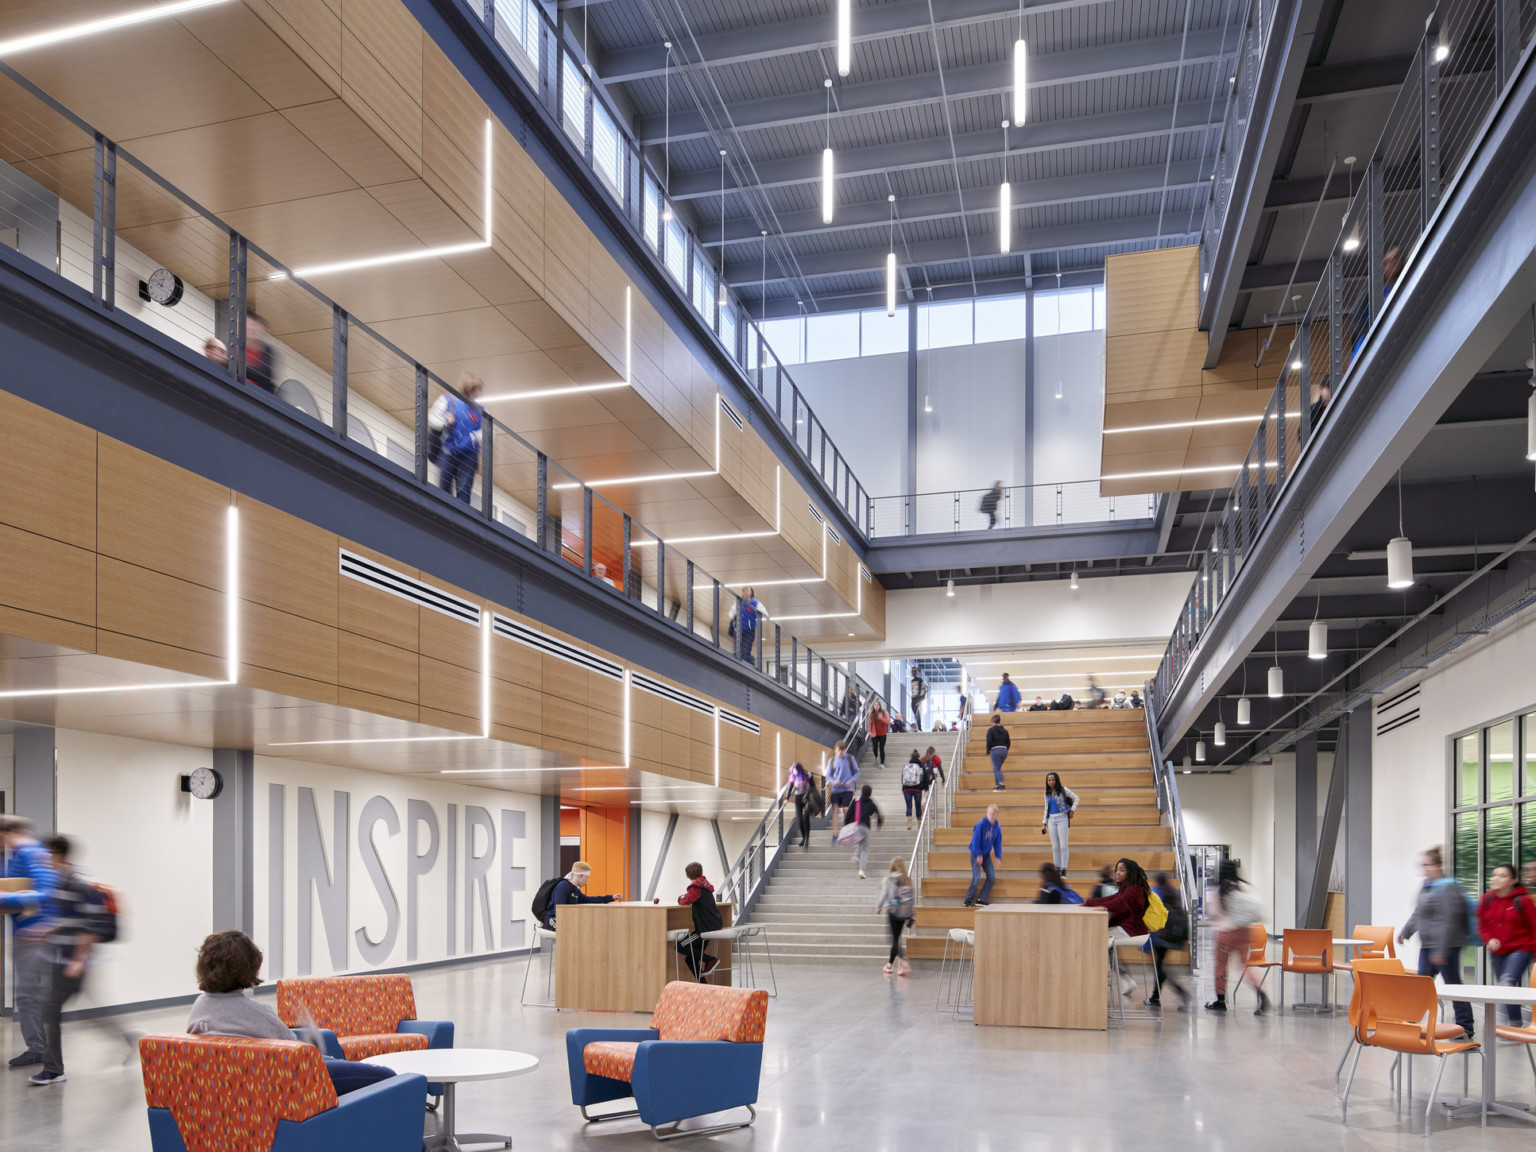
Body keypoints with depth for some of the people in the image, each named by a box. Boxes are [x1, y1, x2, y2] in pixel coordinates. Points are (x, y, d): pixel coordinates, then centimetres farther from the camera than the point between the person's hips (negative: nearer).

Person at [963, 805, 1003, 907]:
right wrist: (979, 855, -17)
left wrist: (998, 857, -4)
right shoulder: (980, 824, -18)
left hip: (986, 855, 6)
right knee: (976, 878, -14)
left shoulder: (997, 828, -2)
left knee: (992, 877, -2)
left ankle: (981, 899, 5)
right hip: (976, 854, -6)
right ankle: (968, 901, -2)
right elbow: (976, 840, -17)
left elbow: (998, 843, 5)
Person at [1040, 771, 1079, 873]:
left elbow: (1076, 798, 2)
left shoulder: (1063, 790, -2)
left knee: (1063, 846, -6)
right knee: (1055, 847, 6)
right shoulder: (1047, 793, 12)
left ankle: (1064, 870, -4)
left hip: (1062, 819, -5)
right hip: (1051, 820, 5)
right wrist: (1044, 823, 13)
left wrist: (1072, 810, -7)